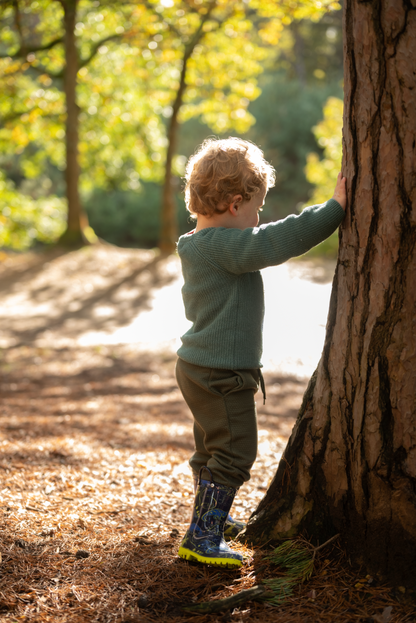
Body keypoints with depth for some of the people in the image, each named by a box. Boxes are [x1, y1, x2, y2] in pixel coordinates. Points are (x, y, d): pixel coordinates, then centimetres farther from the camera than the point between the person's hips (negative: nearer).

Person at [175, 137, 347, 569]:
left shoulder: (200, 246, 9)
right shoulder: (225, 245, -23)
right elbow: (278, 240, -29)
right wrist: (334, 208, -24)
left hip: (198, 367, 11)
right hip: (222, 375, -11)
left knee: (212, 448, 25)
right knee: (234, 453, -3)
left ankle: (208, 517, 42)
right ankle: (202, 538, 2)